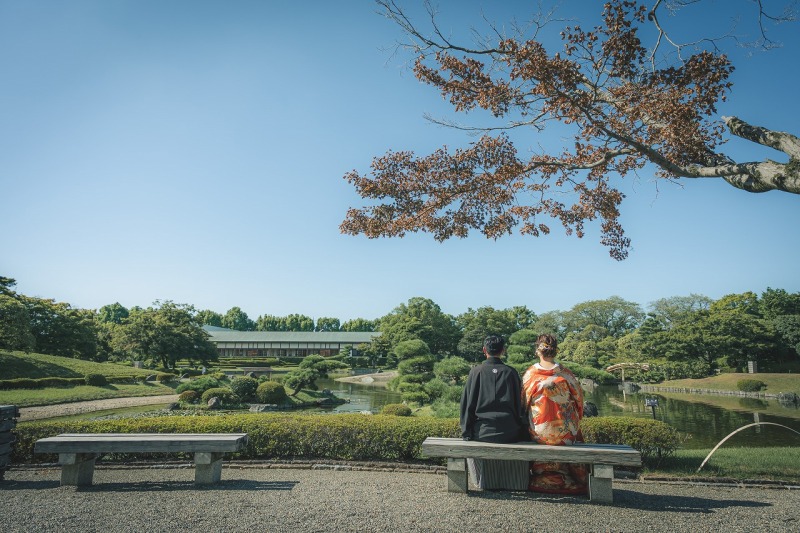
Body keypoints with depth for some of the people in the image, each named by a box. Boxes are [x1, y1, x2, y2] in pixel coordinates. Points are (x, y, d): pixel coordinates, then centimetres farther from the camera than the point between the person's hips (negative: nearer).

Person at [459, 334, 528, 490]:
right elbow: (519, 404, 3)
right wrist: (523, 429, 14)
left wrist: (466, 432, 4)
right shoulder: (511, 372, -1)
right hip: (509, 433, 1)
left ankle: (482, 481, 42)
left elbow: (467, 403, -3)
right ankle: (514, 482, 40)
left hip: (482, 432, -1)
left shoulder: (476, 372, -4)